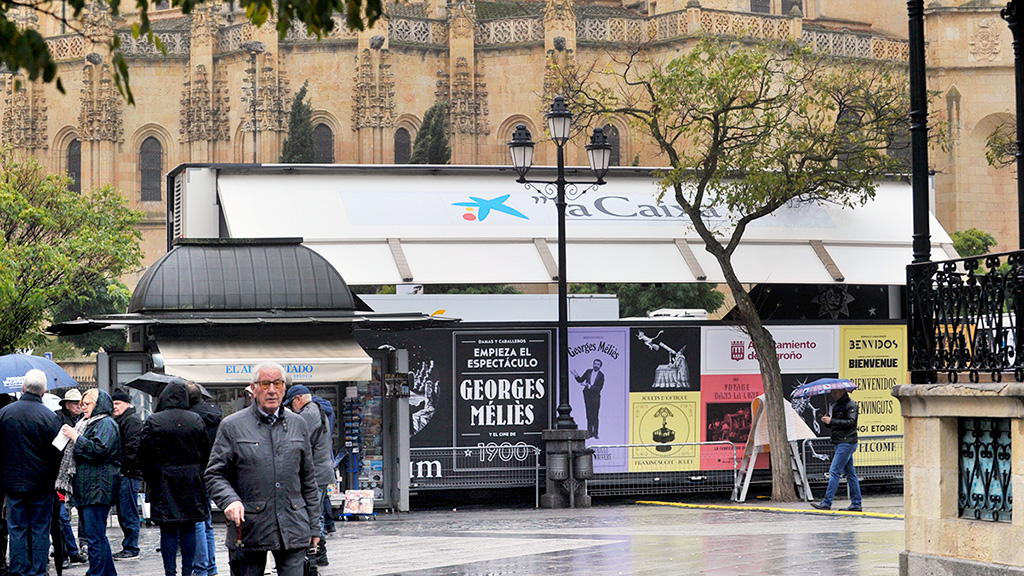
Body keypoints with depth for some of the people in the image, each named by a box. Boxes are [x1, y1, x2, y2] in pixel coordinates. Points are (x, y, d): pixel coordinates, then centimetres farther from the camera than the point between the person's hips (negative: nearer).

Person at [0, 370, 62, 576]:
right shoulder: (50, 417, -10)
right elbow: (58, 454, -6)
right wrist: (52, 479, 8)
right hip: (41, 485, -1)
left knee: (17, 530, 7)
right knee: (40, 531, 6)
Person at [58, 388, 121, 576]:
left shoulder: (105, 424, -7)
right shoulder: (87, 423, 24)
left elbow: (99, 450, -21)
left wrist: (76, 437, -15)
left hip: (97, 489, -10)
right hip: (85, 489, 10)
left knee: (95, 536, -10)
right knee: (95, 535, 12)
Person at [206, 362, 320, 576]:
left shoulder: (298, 424, 13)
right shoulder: (232, 426, 2)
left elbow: (308, 479, 17)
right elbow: (215, 475, 2)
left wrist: (313, 525, 14)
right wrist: (230, 500, -19)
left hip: (292, 529, 2)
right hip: (248, 531, -2)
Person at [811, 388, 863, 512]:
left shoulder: (851, 405, -9)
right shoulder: (836, 405, 18)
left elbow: (851, 422, -20)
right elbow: (833, 423, 21)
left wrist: (832, 421, -23)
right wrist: (826, 420, -3)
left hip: (847, 442, -10)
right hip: (840, 443, 10)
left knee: (834, 471, -12)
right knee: (849, 473, 9)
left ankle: (826, 503, -13)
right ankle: (856, 504, 11)